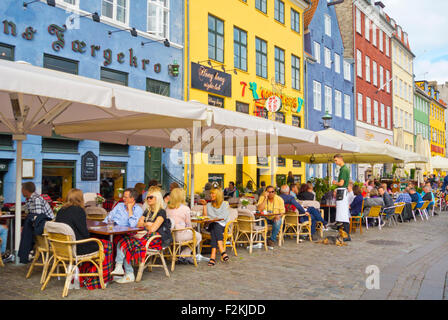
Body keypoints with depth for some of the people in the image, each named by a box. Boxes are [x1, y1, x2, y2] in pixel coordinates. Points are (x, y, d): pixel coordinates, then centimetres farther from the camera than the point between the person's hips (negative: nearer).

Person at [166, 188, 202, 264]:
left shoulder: (168, 208, 3)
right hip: (180, 235, -7)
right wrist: (190, 230, 19)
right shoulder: (185, 208, -12)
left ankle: (184, 256, 27)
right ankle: (184, 255, 17)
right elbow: (188, 224, -4)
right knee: (198, 236, 18)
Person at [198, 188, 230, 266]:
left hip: (222, 225, -2)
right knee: (214, 226, -35)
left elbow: (223, 217, -1)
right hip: (211, 225, 2)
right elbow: (205, 216, 12)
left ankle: (213, 255, -50)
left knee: (215, 226, -37)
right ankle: (222, 250, -51)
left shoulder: (225, 204, 12)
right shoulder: (209, 205, 25)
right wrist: (204, 205, 10)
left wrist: (214, 218, -10)